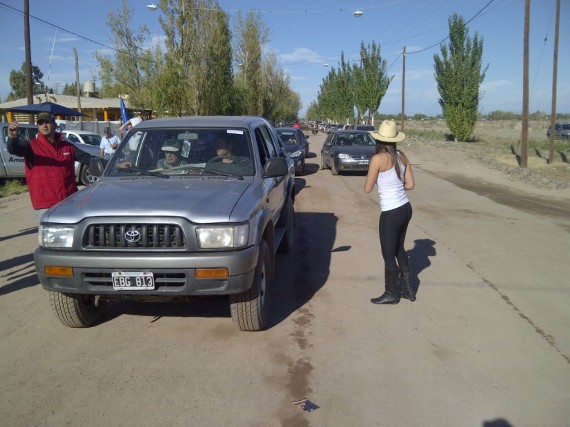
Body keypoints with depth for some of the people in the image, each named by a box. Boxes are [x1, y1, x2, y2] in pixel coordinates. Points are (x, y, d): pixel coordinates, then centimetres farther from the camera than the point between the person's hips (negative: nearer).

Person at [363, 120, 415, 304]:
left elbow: (367, 189, -9)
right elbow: (410, 184, 7)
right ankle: (408, 288, 35)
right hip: (406, 208, 7)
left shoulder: (378, 159, -16)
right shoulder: (402, 156, 2)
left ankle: (391, 294, 24)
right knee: (399, 249, 24)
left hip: (391, 213, -7)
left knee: (389, 254, 9)